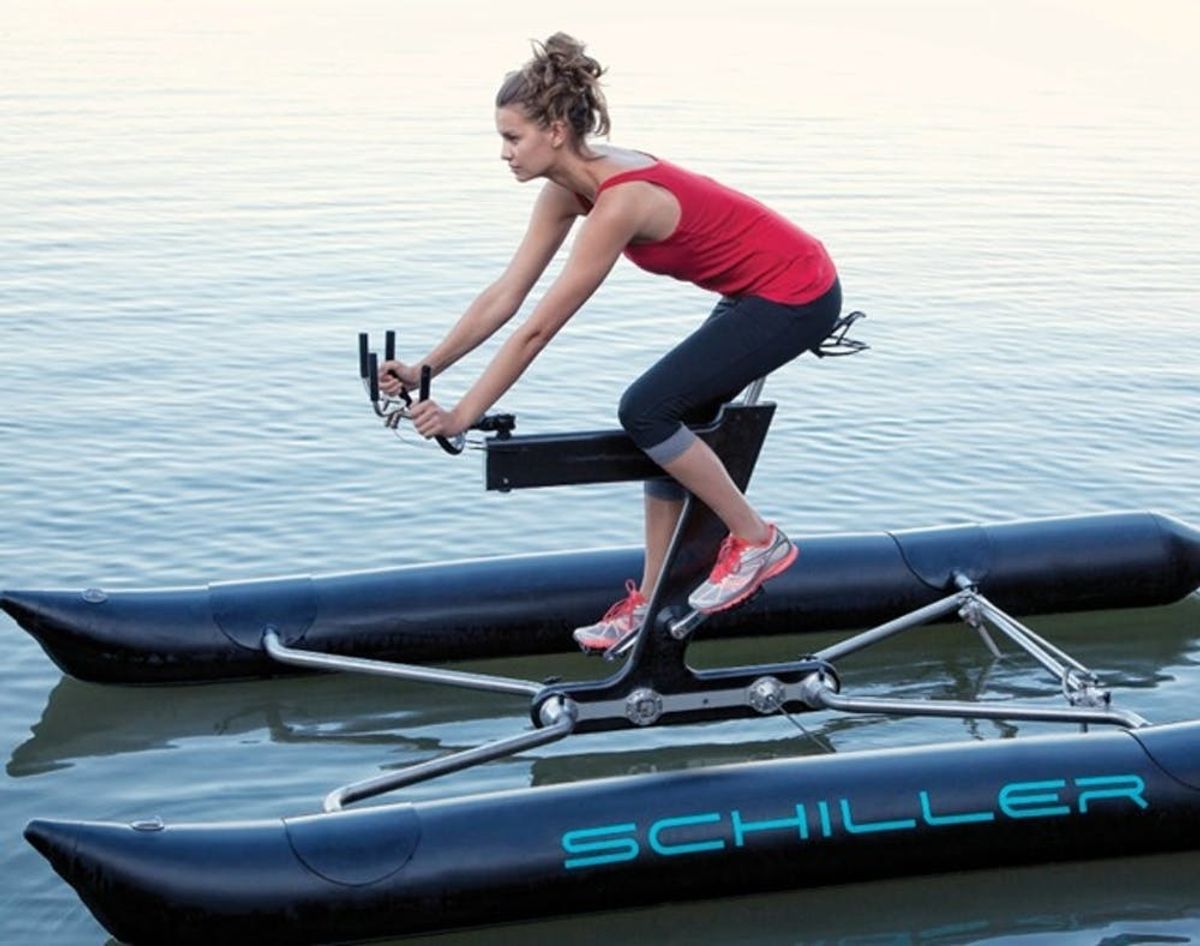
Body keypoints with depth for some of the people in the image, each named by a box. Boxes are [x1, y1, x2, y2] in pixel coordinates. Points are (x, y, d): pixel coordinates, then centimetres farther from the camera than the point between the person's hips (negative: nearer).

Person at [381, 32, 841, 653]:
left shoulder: (619, 200, -28)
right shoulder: (568, 189, -2)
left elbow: (537, 330, -25)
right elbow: (505, 295, 1)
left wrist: (462, 416, -20)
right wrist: (424, 369, -3)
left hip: (795, 295, -9)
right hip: (759, 292, 9)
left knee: (646, 411, -12)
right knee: (663, 419, 8)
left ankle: (757, 541, 2)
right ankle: (650, 601, 18)